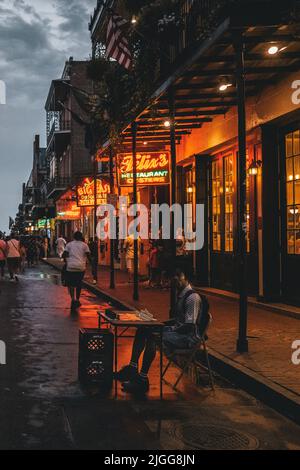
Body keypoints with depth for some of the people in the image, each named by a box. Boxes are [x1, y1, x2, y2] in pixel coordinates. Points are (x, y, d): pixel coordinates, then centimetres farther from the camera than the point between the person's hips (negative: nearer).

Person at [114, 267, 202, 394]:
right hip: (178, 330, 10)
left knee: (152, 337, -31)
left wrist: (171, 329, -18)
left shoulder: (192, 297, -16)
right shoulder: (181, 294, 14)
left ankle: (142, 380, -25)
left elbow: (190, 326, -22)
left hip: (188, 337, -10)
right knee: (142, 330, 2)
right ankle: (132, 368, -1)